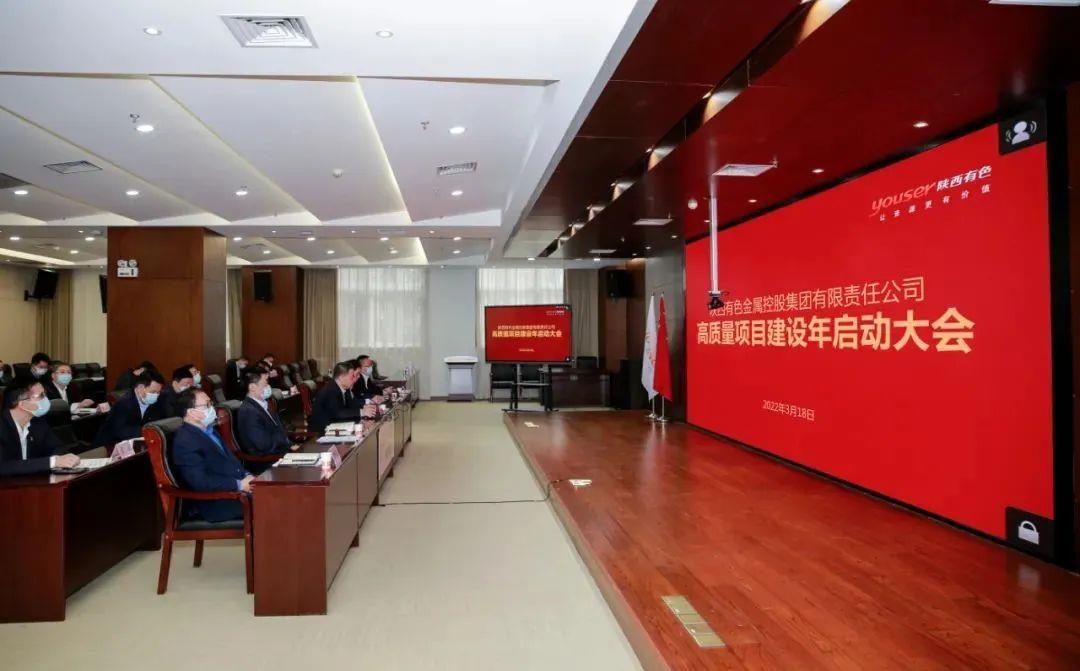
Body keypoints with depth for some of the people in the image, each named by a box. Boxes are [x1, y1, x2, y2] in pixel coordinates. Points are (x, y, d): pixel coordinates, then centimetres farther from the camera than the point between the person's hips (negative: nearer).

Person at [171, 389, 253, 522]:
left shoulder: (209, 430, 14)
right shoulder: (185, 441, -14)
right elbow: (200, 482, -21)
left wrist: (247, 476, 1)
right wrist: (239, 484, -19)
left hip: (234, 490, 9)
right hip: (214, 504, -9)